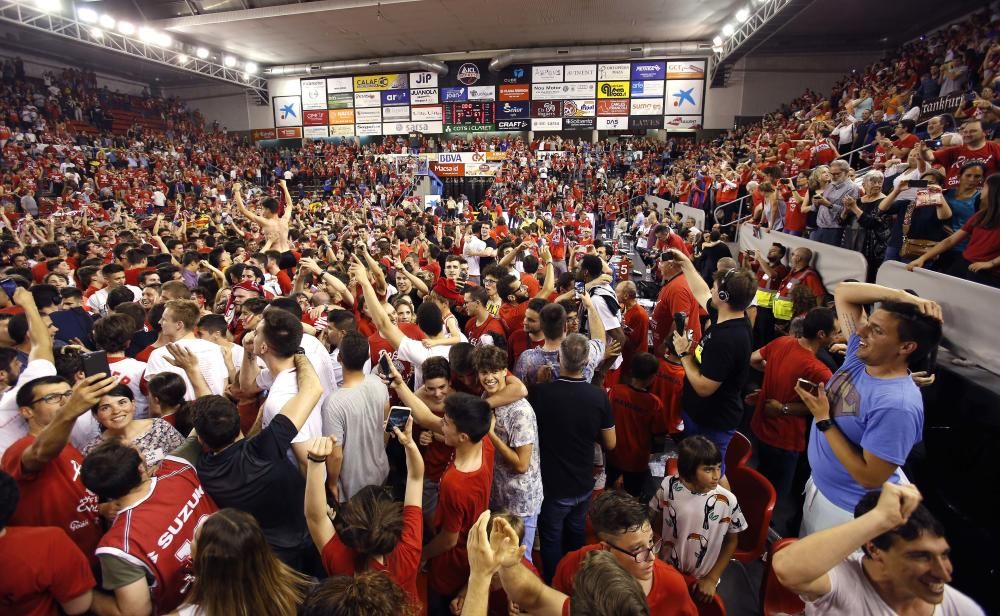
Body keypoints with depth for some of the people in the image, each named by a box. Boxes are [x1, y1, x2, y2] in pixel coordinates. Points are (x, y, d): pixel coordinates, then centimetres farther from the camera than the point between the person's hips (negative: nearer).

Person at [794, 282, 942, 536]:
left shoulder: (896, 404, -33)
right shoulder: (860, 355, -11)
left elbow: (870, 478, -29)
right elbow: (843, 291, -5)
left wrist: (824, 420, -27)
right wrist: (901, 296, -19)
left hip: (851, 511, -7)